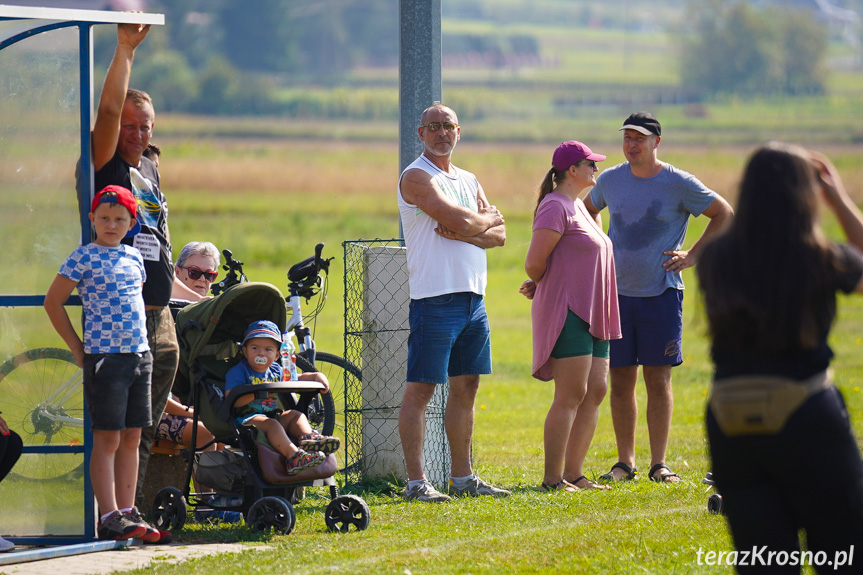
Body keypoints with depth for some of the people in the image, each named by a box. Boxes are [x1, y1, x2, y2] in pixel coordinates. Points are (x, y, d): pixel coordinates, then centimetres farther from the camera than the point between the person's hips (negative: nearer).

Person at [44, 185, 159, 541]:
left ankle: (127, 511, 13)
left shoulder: (134, 257, 12)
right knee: (107, 438, -7)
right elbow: (53, 302, -3)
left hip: (140, 355, 6)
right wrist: (77, 348, -3)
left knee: (132, 437, 8)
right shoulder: (84, 258, -6)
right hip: (104, 356, -6)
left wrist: (140, 343, 15)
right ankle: (109, 517, -9)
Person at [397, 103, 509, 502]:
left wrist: (464, 232, -10)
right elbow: (460, 220, -17)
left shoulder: (468, 181, 18)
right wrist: (488, 219, 3)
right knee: (420, 389, -7)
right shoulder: (417, 177, -6)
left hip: (473, 297, 8)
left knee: (466, 386, 11)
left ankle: (463, 477, 18)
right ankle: (416, 481, -8)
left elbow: (499, 235, 9)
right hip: (435, 298, -8)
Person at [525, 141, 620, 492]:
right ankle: (552, 479, -11)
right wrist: (552, 292, 3)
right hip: (568, 314, -10)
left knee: (595, 392, 6)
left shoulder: (579, 207, 20)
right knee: (571, 395, -12)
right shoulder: (555, 207, -11)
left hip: (593, 317, 10)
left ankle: (573, 474, 9)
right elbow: (534, 265, -15)